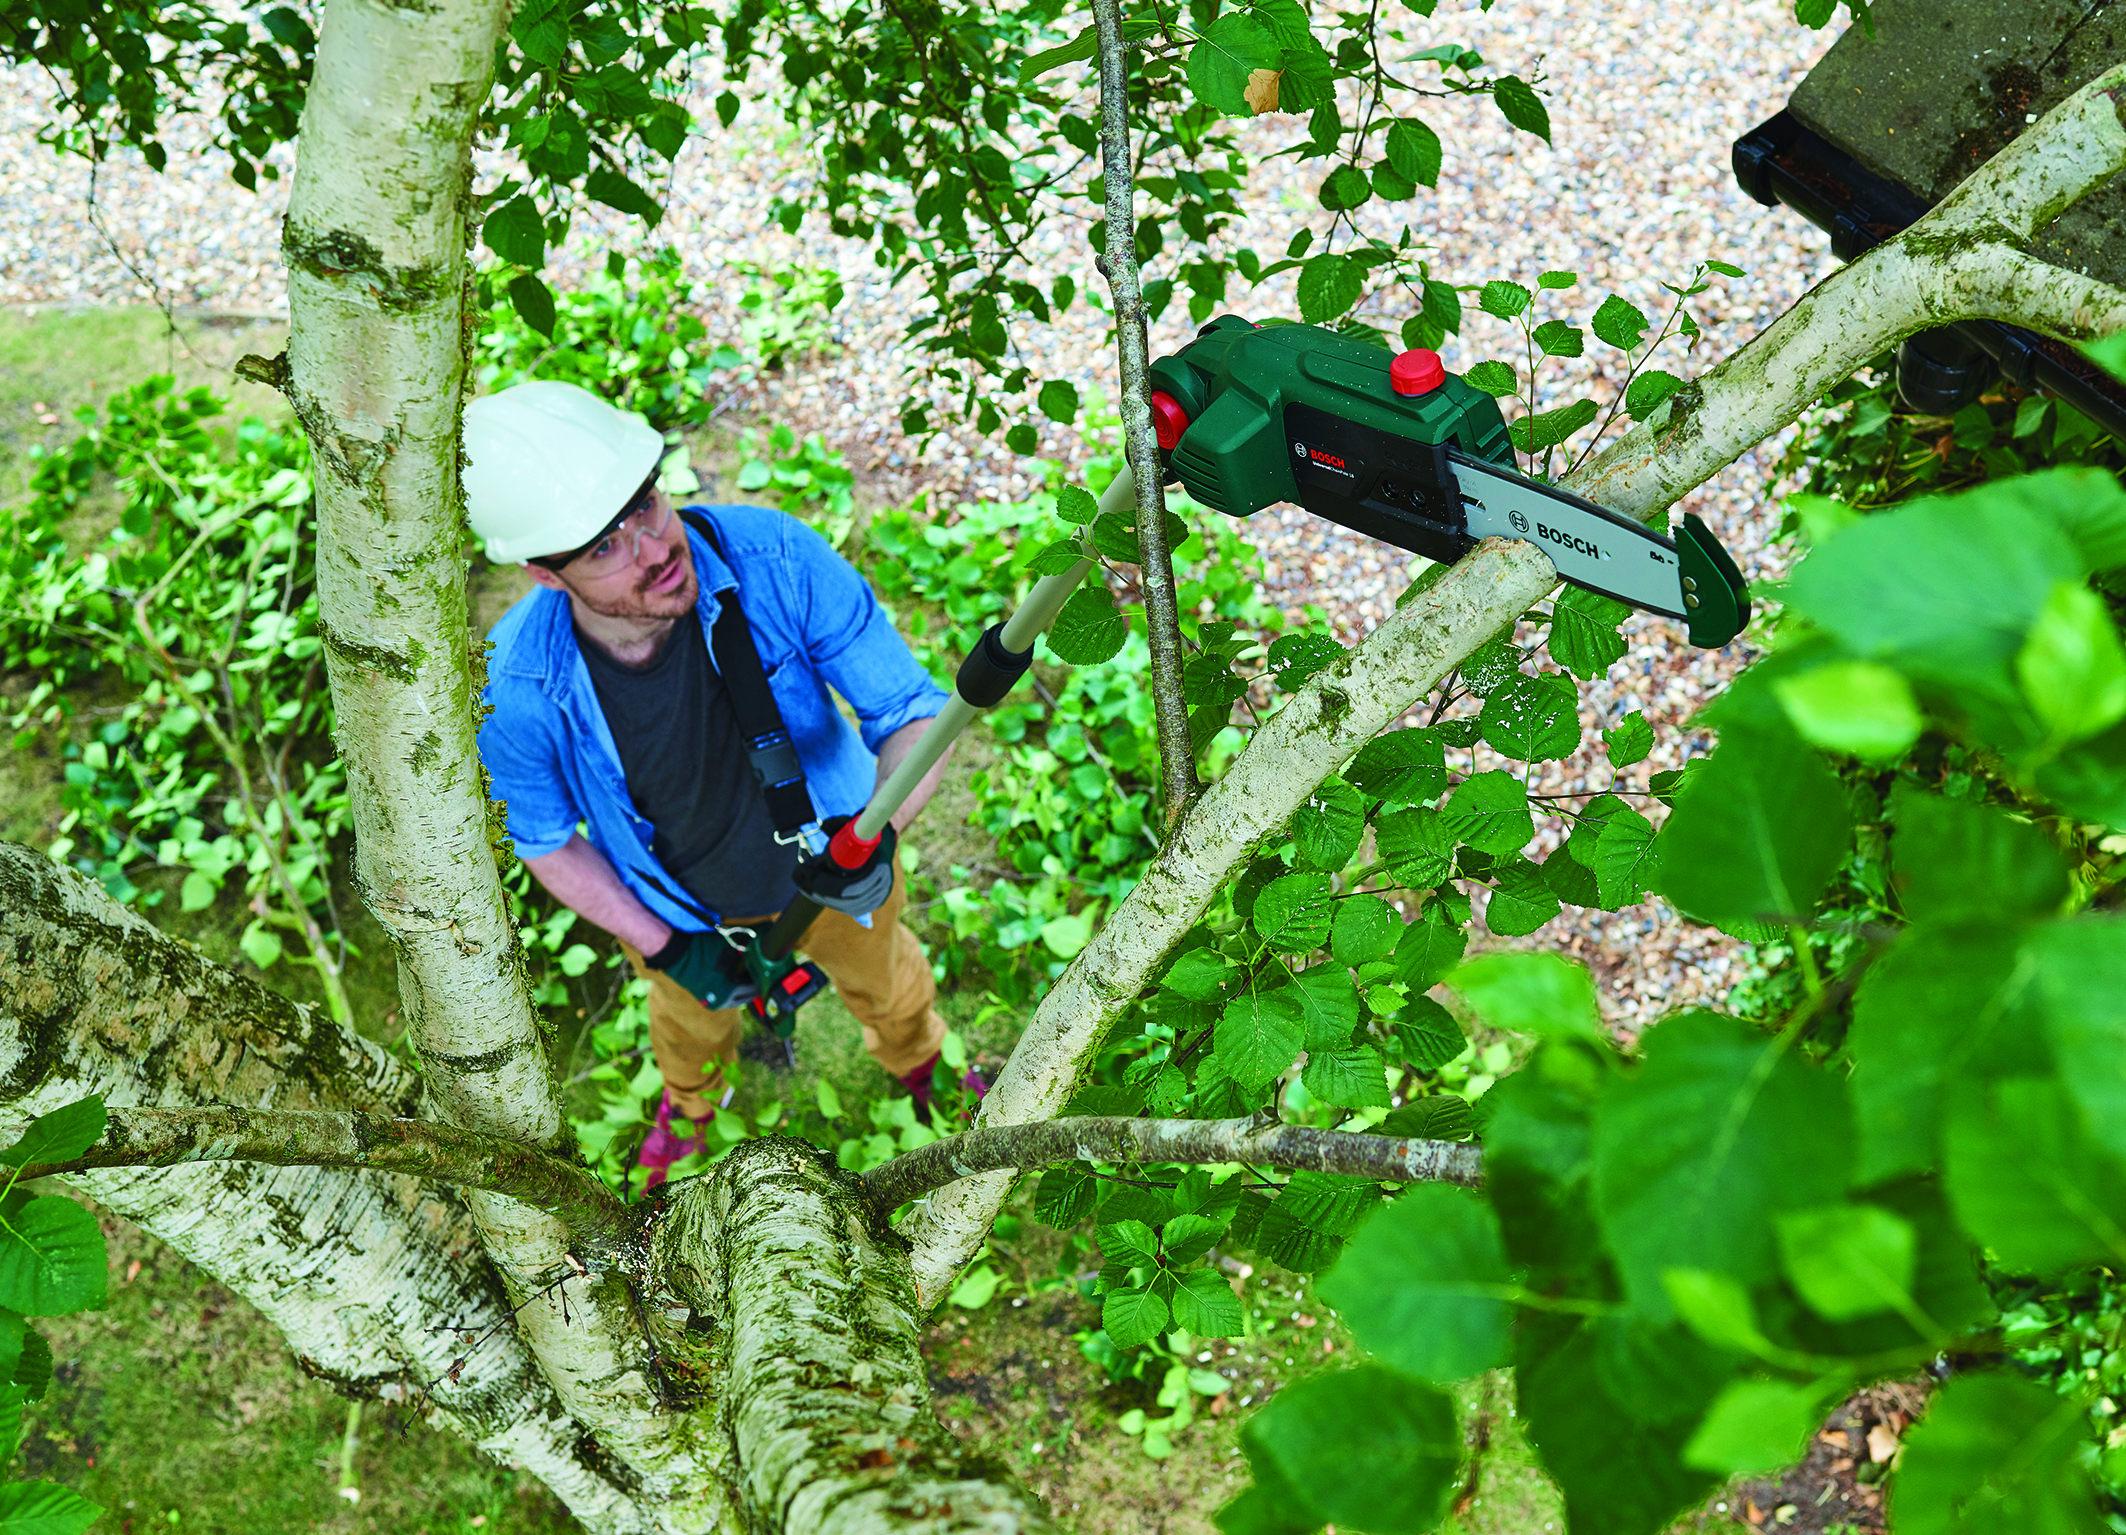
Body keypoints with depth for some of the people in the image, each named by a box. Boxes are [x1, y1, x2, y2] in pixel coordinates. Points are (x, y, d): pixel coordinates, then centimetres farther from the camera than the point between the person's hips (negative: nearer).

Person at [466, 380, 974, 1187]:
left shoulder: (775, 559, -40)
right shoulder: (513, 689, -36)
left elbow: (915, 714, -28)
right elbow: (545, 839, -14)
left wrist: (876, 832, -47)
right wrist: (665, 948, -16)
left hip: (833, 860, 0)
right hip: (680, 905, 0)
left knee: (884, 981, 33)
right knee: (691, 1016, 35)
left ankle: (919, 1060, 71)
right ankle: (689, 1100, 73)